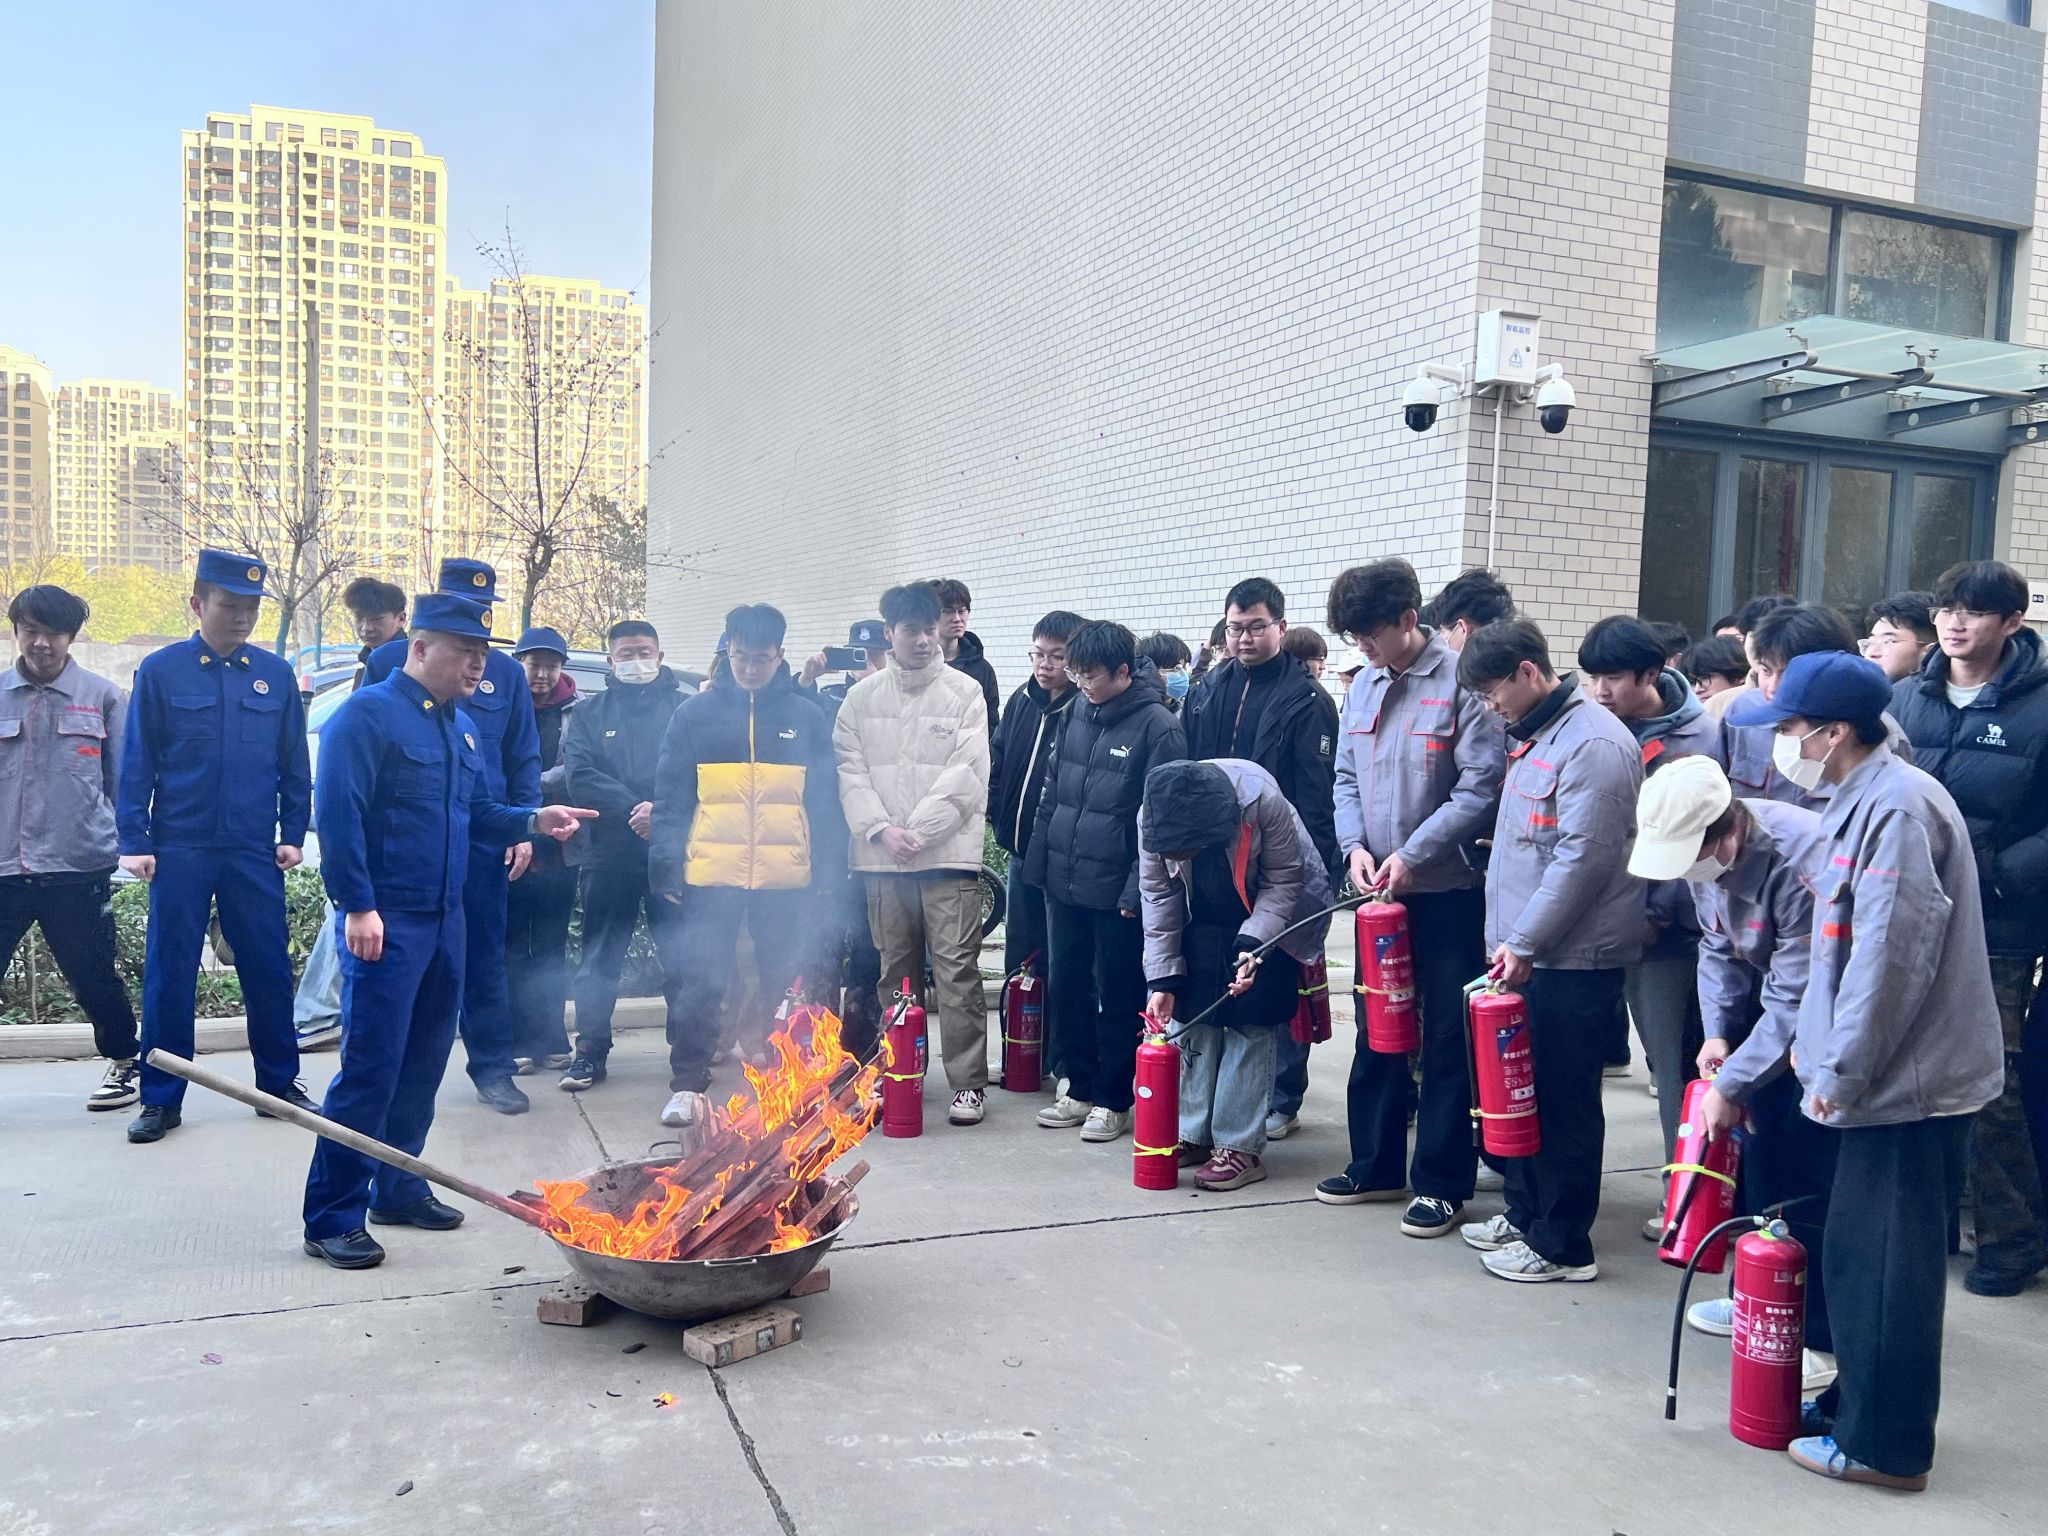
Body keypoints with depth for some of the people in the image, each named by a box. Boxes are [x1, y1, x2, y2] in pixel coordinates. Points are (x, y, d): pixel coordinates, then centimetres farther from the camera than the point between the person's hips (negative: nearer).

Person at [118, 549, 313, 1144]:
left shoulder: (275, 674, 5)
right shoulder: (160, 671, 0)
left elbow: (294, 762, 9)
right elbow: (136, 762, 1)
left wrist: (293, 835, 5)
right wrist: (134, 841, -4)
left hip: (255, 851, 2)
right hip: (180, 850, -1)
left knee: (269, 970, 6)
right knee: (168, 975, 4)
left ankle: (280, 1083, 20)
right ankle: (161, 1100, 15)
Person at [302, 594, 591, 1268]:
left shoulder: (464, 727, 15)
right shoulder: (368, 714, -10)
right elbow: (337, 815, -16)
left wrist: (534, 820, 1)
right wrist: (358, 907, -20)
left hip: (445, 921, 8)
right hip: (386, 922, -8)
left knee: (424, 1062, 14)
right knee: (371, 1068, -8)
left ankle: (398, 1188, 28)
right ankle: (332, 1218, 2)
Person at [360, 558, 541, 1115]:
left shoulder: (504, 672, 8)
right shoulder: (388, 662, 3)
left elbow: (524, 758, 10)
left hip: (482, 837, 1)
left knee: (484, 955, 6)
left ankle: (493, 1068, 15)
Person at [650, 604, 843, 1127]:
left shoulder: (806, 717, 6)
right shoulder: (695, 714, 5)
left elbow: (825, 800, 7)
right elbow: (670, 797, 5)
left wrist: (828, 870, 1)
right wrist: (666, 865, -2)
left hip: (786, 878, 1)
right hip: (711, 875, -1)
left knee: (784, 984, 9)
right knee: (701, 982, 2)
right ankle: (686, 1085, 11)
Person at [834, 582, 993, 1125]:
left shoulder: (964, 693, 0)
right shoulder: (861, 697, 10)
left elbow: (966, 775, -7)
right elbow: (850, 772, 4)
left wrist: (916, 830, -12)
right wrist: (881, 830, -10)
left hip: (948, 854, -3)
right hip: (881, 857, 3)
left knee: (957, 970, -5)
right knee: (895, 972, 12)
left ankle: (969, 1083, 2)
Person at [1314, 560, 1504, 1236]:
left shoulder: (1462, 682, -12)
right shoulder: (1364, 686, 9)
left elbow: (1481, 787, -16)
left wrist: (1412, 855, -18)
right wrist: (1355, 845, -4)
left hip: (1449, 889, -6)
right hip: (1380, 890, 7)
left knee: (1447, 1039, 3)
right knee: (1376, 1030, 14)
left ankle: (1441, 1182, 13)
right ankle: (1376, 1163, 27)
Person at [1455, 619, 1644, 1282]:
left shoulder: (1593, 743, -16)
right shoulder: (1533, 736, 15)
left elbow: (1583, 859, -21)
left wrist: (1524, 941, -18)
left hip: (1574, 960, -9)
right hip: (1528, 952, 9)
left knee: (1564, 1102, 0)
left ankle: (1563, 1246, 11)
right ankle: (1525, 1215, 29)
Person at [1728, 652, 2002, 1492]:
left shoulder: (1897, 808, -20)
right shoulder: (1862, 800, 12)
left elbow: (1892, 959, -24)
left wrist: (1839, 1071, -17)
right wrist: (1818, 1042, 14)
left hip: (1909, 1081, -10)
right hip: (1880, 1075, 10)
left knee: (1885, 1264, 1)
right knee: (1859, 1251, 18)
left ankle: (1884, 1444, 13)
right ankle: (1856, 1401, 31)